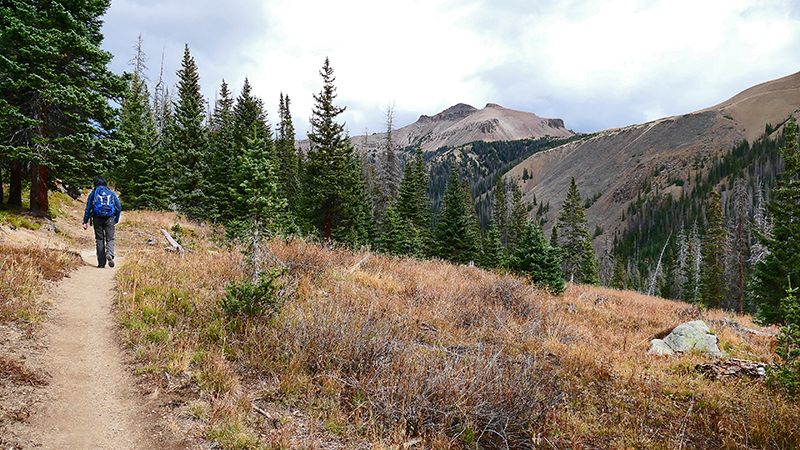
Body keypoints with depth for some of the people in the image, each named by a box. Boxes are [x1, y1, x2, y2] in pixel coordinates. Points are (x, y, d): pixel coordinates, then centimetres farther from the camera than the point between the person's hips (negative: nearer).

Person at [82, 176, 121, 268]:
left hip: (97, 219, 0)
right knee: (110, 239, 3)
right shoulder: (111, 193, 11)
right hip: (110, 219, 0)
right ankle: (109, 254, -27)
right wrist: (116, 219, 14)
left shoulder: (93, 193, 8)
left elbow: (88, 208, 5)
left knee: (99, 240, 7)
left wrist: (85, 222, 8)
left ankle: (101, 263, 6)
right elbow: (119, 206, 7)